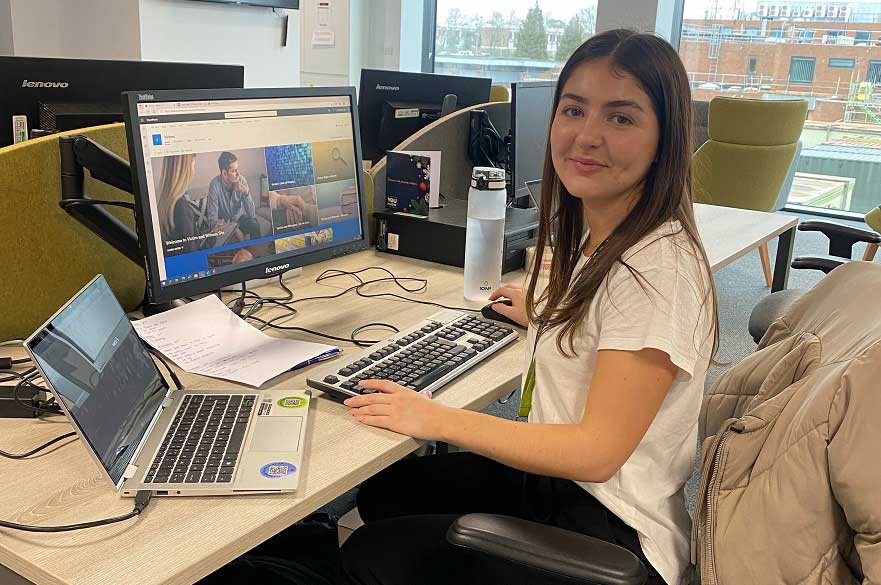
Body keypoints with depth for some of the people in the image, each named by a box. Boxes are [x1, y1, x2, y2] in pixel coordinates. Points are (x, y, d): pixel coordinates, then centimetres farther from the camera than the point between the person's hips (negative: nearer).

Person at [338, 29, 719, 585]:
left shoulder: (658, 268, -26)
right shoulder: (593, 237, 3)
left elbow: (597, 451, -26)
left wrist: (438, 419, -22)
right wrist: (545, 314, 27)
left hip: (611, 537, -9)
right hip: (555, 477, 9)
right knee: (381, 491, 18)